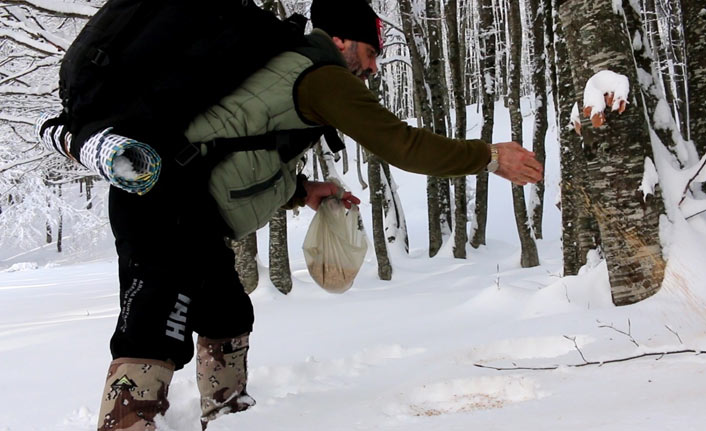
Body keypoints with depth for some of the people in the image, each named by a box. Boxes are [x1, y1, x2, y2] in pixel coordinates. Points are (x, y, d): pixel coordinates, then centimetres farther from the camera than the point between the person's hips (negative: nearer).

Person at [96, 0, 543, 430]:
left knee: (229, 316, 20)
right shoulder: (325, 75, -6)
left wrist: (302, 190, 17)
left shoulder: (284, 62, 22)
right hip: (167, 204, -10)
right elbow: (400, 142, -11)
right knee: (158, 334, -17)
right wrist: (490, 156, -2)